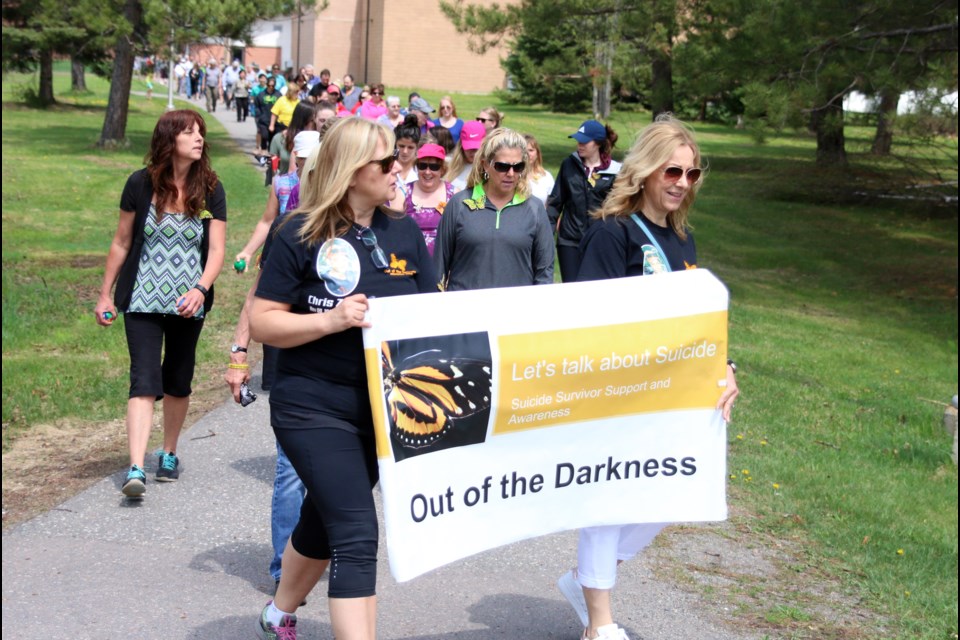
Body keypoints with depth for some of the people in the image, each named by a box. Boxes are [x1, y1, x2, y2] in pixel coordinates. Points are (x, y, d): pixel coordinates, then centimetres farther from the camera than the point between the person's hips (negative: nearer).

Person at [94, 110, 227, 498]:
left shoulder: (210, 190, -3)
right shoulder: (141, 184, -5)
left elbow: (216, 249, -7)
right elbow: (122, 243, 3)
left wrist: (200, 289, -24)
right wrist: (105, 294, 5)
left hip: (188, 305, 2)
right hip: (143, 302, -2)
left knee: (178, 382, 14)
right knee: (144, 380, -12)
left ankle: (169, 454, 32)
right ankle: (136, 469, -17)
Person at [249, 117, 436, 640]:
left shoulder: (405, 233, 5)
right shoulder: (301, 234, -10)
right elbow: (262, 322, -9)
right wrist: (332, 320, -23)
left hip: (383, 409, 6)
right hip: (314, 407, -6)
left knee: (326, 521, 21)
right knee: (357, 534, -14)